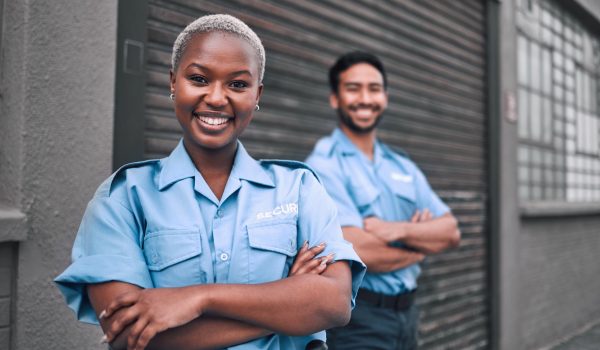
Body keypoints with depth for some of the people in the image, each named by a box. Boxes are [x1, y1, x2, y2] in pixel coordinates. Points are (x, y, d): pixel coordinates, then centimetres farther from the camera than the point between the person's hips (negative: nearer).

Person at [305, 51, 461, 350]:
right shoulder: (324, 165, -13)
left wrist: (401, 230, -17)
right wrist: (421, 247, -5)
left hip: (407, 312, 7)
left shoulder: (404, 168, 9)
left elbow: (450, 232, 2)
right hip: (358, 319, -7)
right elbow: (360, 252, -22)